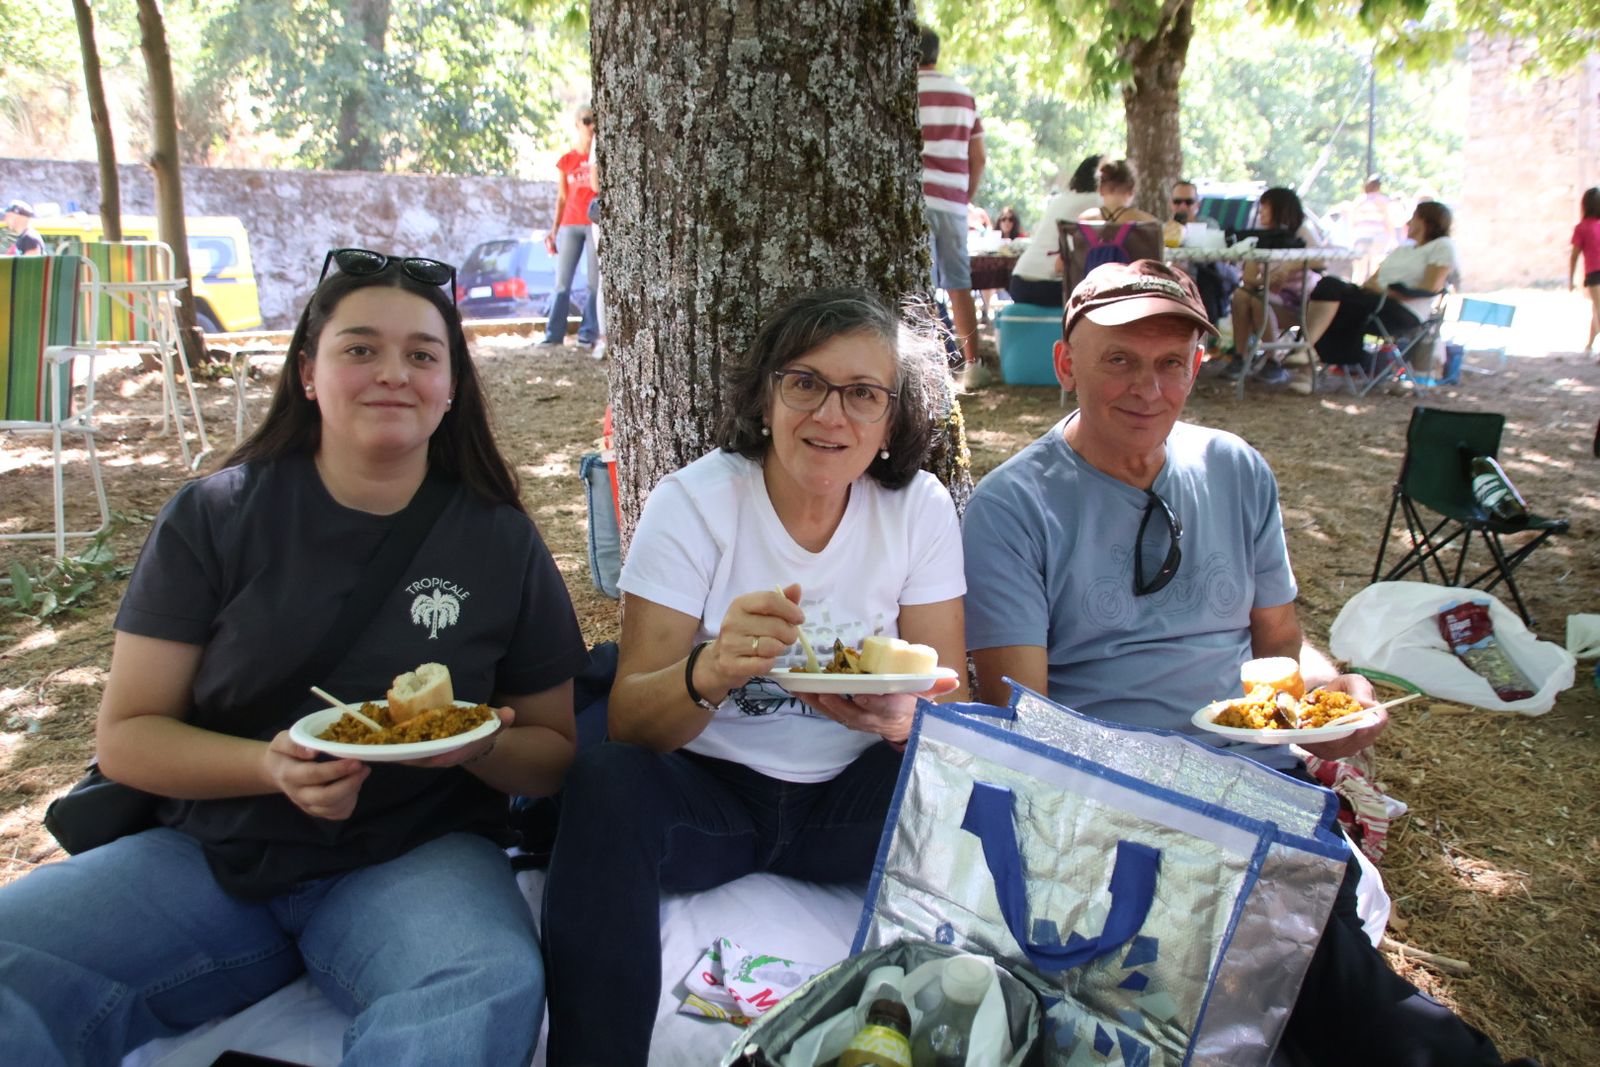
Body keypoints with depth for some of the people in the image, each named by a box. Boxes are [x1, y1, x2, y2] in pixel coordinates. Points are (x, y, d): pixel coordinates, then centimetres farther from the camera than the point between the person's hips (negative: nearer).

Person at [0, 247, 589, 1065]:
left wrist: (478, 748, -17)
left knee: (494, 984, -34)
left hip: (414, 861, -1)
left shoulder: (502, 543, 1)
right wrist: (270, 767, -20)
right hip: (211, 855, 2)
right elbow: (126, 736, 0)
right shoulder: (213, 518, 1)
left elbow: (558, 752, 6)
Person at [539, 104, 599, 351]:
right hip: (570, 225, 2)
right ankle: (554, 334, -1)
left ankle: (588, 334, -1)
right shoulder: (566, 161, 10)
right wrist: (554, 229, 7)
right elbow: (562, 198, 11)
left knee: (595, 281, -3)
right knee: (562, 282, -1)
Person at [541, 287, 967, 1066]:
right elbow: (629, 723, -14)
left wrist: (901, 717, -29)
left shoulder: (920, 508, -2)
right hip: (707, 793, -1)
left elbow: (951, 704, -3)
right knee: (603, 783, -31)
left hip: (848, 800, 2)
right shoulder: (692, 503, -9)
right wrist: (708, 673, -38)